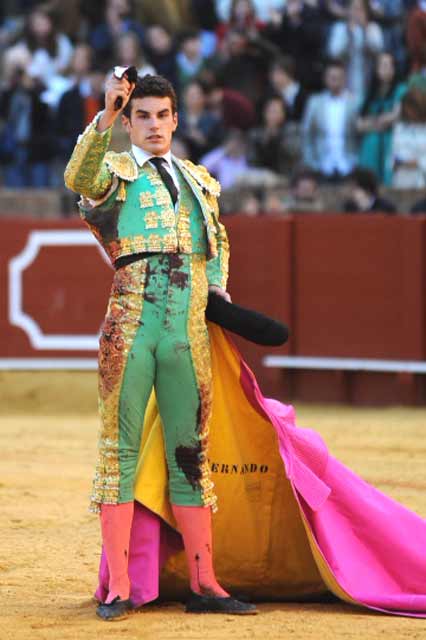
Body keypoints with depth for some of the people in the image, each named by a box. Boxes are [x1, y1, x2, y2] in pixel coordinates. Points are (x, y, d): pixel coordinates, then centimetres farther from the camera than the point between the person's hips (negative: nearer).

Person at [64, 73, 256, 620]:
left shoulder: (200, 180, 20)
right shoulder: (114, 171, 5)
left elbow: (217, 246, 33)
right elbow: (78, 179, -19)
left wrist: (217, 288, 14)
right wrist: (106, 116, -31)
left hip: (189, 330, 4)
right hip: (130, 326, -4)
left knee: (191, 453, 7)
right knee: (120, 448, -3)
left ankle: (203, 584, 11)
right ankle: (117, 589, -2)